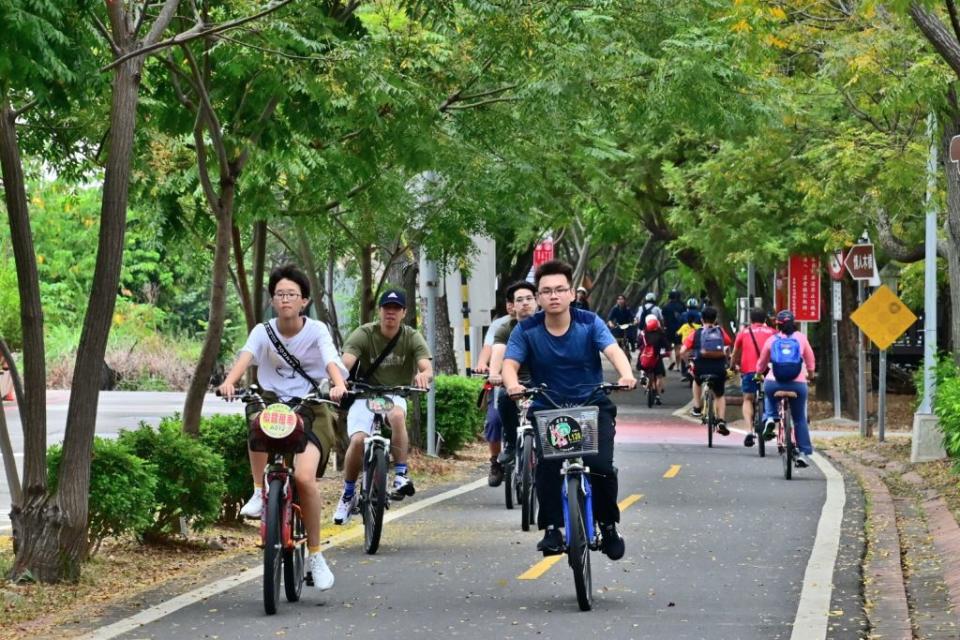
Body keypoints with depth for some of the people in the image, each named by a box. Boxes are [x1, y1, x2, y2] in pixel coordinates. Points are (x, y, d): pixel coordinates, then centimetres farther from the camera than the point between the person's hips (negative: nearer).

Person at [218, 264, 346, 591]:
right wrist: (230, 381, -42)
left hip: (311, 411, -2)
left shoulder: (316, 331, -3)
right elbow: (246, 355, -20)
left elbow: (331, 361, -21)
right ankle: (259, 492, -19)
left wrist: (339, 384, -44)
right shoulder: (263, 332, -1)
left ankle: (315, 555, -6)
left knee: (304, 476, -23)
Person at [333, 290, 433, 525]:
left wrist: (424, 374, -46)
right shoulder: (364, 334, -8)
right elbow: (346, 361, -24)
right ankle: (348, 494, -2)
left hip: (395, 395, 0)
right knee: (358, 440, -24)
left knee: (397, 415, -36)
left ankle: (401, 475, -31)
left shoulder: (412, 338, -4)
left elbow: (427, 366, -20)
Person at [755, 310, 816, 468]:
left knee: (768, 392, 36)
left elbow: (761, 363, 20)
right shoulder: (801, 338, 8)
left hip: (774, 383, 0)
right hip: (797, 384, 0)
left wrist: (759, 373, 42)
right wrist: (810, 374, 38)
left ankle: (770, 418, 12)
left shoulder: (772, 340, 8)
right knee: (800, 419, 14)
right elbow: (811, 361, 17)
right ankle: (804, 453, 7)